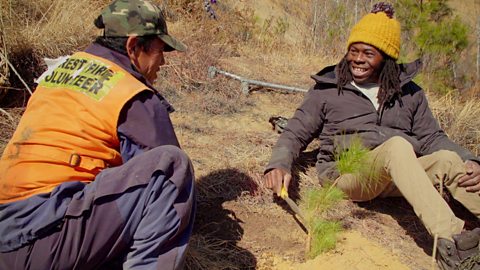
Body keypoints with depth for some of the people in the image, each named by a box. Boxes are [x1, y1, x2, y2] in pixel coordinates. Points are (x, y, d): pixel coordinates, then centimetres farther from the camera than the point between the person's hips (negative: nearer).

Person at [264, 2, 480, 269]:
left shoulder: (409, 92, 16)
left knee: (447, 158, -24)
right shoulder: (327, 89, 8)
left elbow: (432, 137, 14)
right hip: (347, 174, -3)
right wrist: (279, 165, -13)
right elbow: (295, 134, 7)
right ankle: (450, 240, -45)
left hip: (400, 175, 4)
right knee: (397, 145, -32)